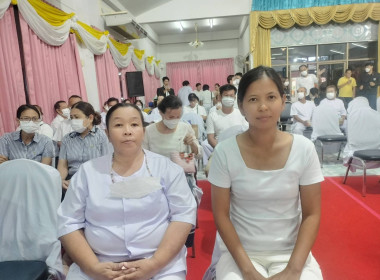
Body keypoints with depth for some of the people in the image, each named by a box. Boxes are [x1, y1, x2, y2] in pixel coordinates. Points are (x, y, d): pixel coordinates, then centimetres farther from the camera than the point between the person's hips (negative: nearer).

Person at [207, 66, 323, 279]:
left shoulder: (304, 149, -9)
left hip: (291, 252, 1)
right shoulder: (225, 151, -12)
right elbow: (221, 215, -7)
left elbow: (312, 215, -4)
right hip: (240, 253, -1)